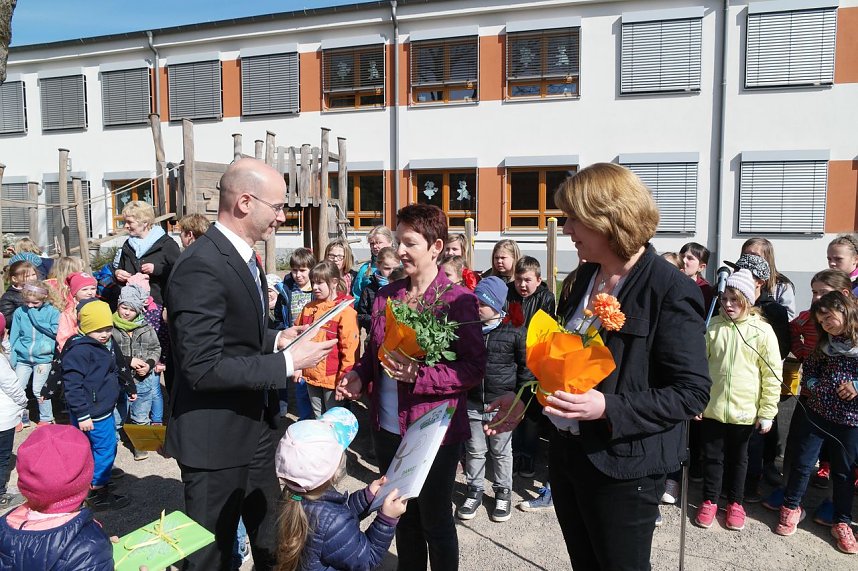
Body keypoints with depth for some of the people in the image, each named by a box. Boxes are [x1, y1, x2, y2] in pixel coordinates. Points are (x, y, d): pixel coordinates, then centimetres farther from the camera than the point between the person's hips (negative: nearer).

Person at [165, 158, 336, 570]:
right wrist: (287, 363, -23)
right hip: (216, 440, -9)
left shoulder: (243, 257, 6)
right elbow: (203, 367, -28)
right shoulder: (201, 266, -24)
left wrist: (275, 339, 1)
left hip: (256, 427, 9)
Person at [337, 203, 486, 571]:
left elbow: (474, 368, -15)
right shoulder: (386, 295, 5)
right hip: (388, 429, 6)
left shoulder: (458, 300, -13)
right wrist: (359, 377, -7)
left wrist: (420, 374, -26)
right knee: (403, 517, 23)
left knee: (435, 521, 12)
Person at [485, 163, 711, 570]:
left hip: (622, 468, -7)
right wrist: (526, 400, 9)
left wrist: (607, 407, -28)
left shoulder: (672, 291, -18)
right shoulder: (585, 277, 5)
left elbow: (692, 392, -18)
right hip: (567, 452, 7)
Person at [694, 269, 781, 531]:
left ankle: (735, 502, 34)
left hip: (744, 410, -1)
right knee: (712, 455, 13)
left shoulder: (763, 331, -9)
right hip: (711, 407, 1)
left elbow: (772, 375, -5)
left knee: (738, 458, 16)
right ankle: (709, 500, 29)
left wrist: (767, 412, -5)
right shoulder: (712, 327, -3)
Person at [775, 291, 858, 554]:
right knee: (802, 461, 6)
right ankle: (791, 508, 26)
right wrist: (813, 385, -1)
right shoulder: (826, 342, 4)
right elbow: (809, 367, 16)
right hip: (818, 412, 3)